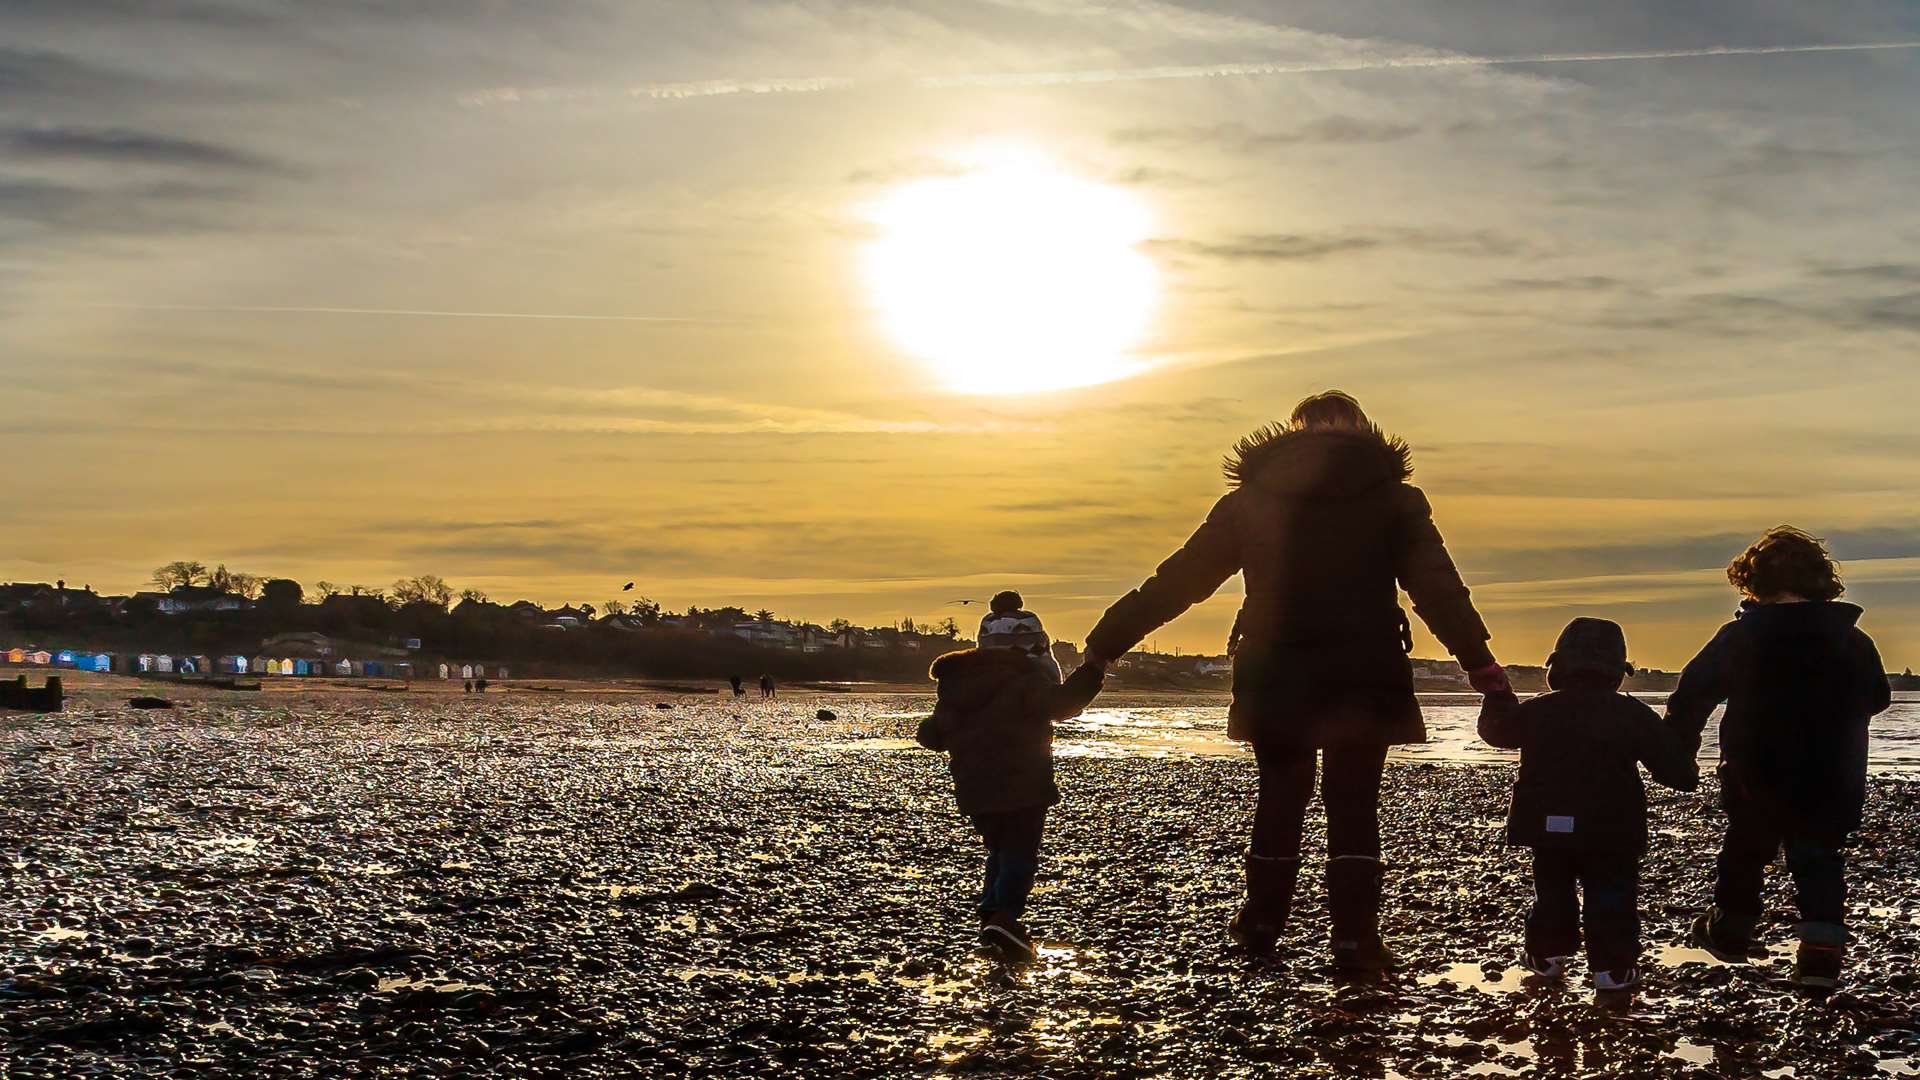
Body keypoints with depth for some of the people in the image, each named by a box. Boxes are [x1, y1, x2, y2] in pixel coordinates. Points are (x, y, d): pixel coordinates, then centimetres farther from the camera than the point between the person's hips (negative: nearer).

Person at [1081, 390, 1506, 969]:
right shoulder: (1392, 497, 2)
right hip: (1365, 683, -1)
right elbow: (1440, 591, -9)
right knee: (1354, 805, 7)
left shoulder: (1252, 498, 6)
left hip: (1275, 682, 1)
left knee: (1280, 796, 18)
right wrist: (1485, 671, -14)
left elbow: (1175, 580, 5)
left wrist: (1103, 646, 9)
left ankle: (1262, 925, 23)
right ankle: (1354, 938, 1)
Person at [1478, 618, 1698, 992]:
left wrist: (1497, 695, 35)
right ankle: (1612, 966, 1)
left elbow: (1496, 728, 16)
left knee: (1552, 890, 20)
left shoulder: (1537, 710, -2)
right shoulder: (1632, 715, -7)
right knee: (1611, 895, 6)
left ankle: (1547, 954, 25)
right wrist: (1687, 775, 18)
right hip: (1611, 833, -2)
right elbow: (1672, 763, -5)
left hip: (1547, 826, 3)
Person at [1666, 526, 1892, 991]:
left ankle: (1730, 931, 37)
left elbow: (1692, 692, -4)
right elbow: (1877, 698, 12)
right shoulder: (1852, 640, -2)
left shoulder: (1739, 637, -8)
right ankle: (1822, 955, -6)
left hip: (1755, 778, -1)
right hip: (1832, 785, 1)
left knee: (1743, 853, 20)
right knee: (1821, 864, 7)